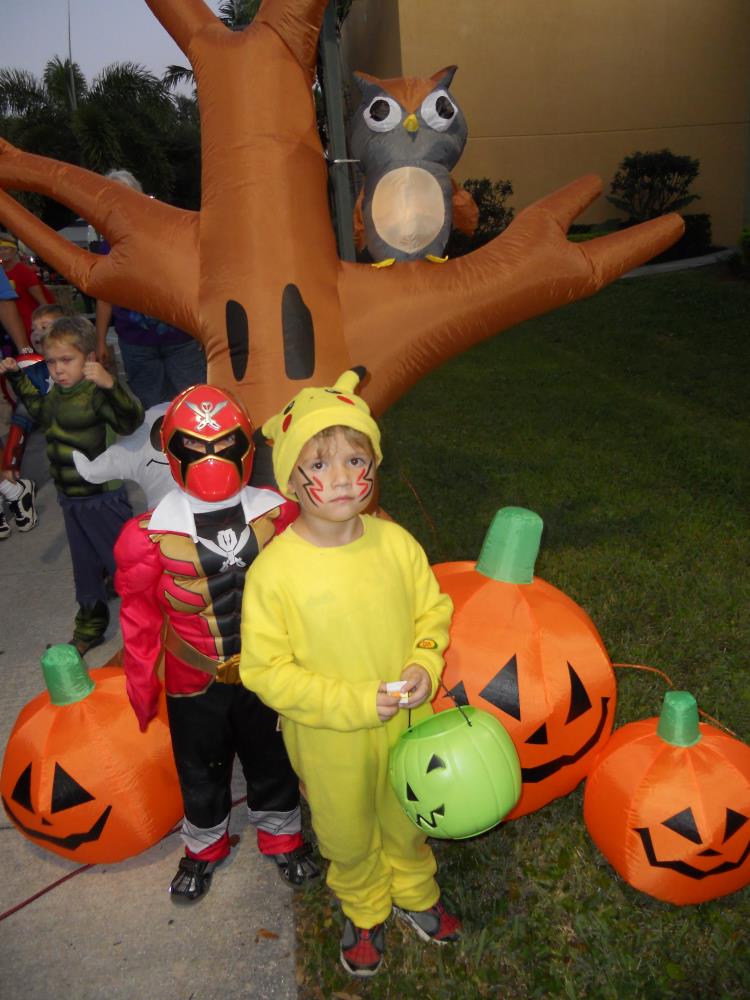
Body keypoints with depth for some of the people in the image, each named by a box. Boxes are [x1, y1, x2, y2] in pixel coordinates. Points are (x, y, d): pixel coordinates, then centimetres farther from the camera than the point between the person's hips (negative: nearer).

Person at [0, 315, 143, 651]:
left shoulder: (96, 393, -23)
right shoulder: (57, 391, 3)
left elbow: (131, 422, -40)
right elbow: (43, 414, 25)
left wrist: (110, 385, -54)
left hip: (103, 497, -8)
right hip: (70, 499, 8)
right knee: (85, 567, 21)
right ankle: (90, 627, 37)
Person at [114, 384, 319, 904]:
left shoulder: (277, 513, -16)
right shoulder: (151, 534, -19)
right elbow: (139, 616, -7)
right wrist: (141, 686, 2)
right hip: (193, 683, 0)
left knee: (272, 759, 24)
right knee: (201, 769, 24)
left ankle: (281, 834, 54)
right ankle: (204, 846, 54)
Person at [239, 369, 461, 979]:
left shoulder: (396, 543, -15)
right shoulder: (274, 570, -26)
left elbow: (432, 610, 0)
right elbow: (265, 670, -20)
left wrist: (424, 665, -18)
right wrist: (352, 704, -25)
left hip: (407, 725, 3)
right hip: (330, 740, -2)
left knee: (407, 820, 28)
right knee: (348, 836, 25)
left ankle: (416, 894, 60)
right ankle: (365, 912, 57)